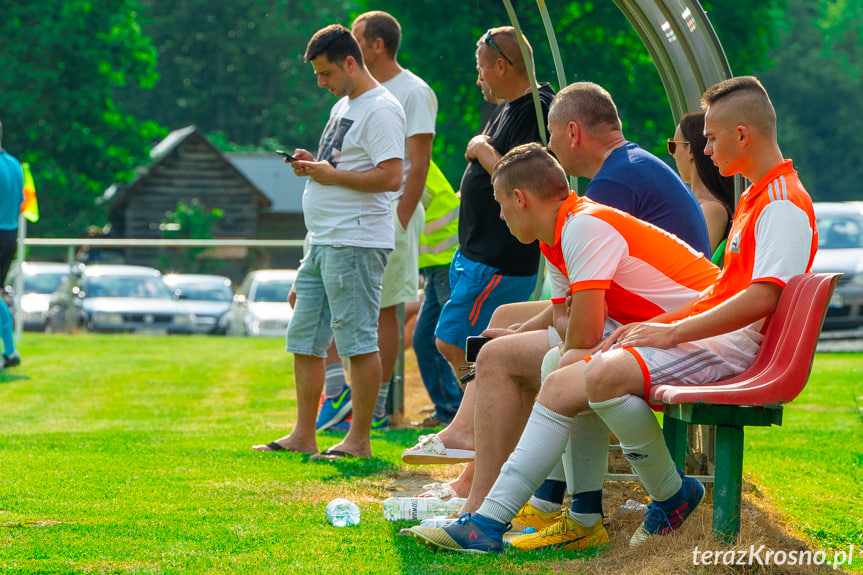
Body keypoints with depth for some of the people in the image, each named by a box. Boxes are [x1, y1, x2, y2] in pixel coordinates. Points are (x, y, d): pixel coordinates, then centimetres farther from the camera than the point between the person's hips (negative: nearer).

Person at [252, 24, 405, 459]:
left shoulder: (381, 109, -12)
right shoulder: (343, 106, 19)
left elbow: (391, 177, -21)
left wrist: (331, 175, -15)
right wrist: (313, 164, 9)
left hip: (356, 242, -10)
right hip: (323, 241, 10)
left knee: (358, 341, -7)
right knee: (304, 340, 11)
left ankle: (359, 440, -3)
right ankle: (303, 436, 17)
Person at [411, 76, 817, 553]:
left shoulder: (784, 204, -12)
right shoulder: (755, 197, 22)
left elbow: (761, 299, -23)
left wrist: (672, 332, -19)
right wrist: (655, 323, 13)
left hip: (735, 349, -11)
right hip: (710, 335, 11)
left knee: (603, 375, -32)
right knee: (558, 384, 0)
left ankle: (671, 494, -10)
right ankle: (489, 519, -3)